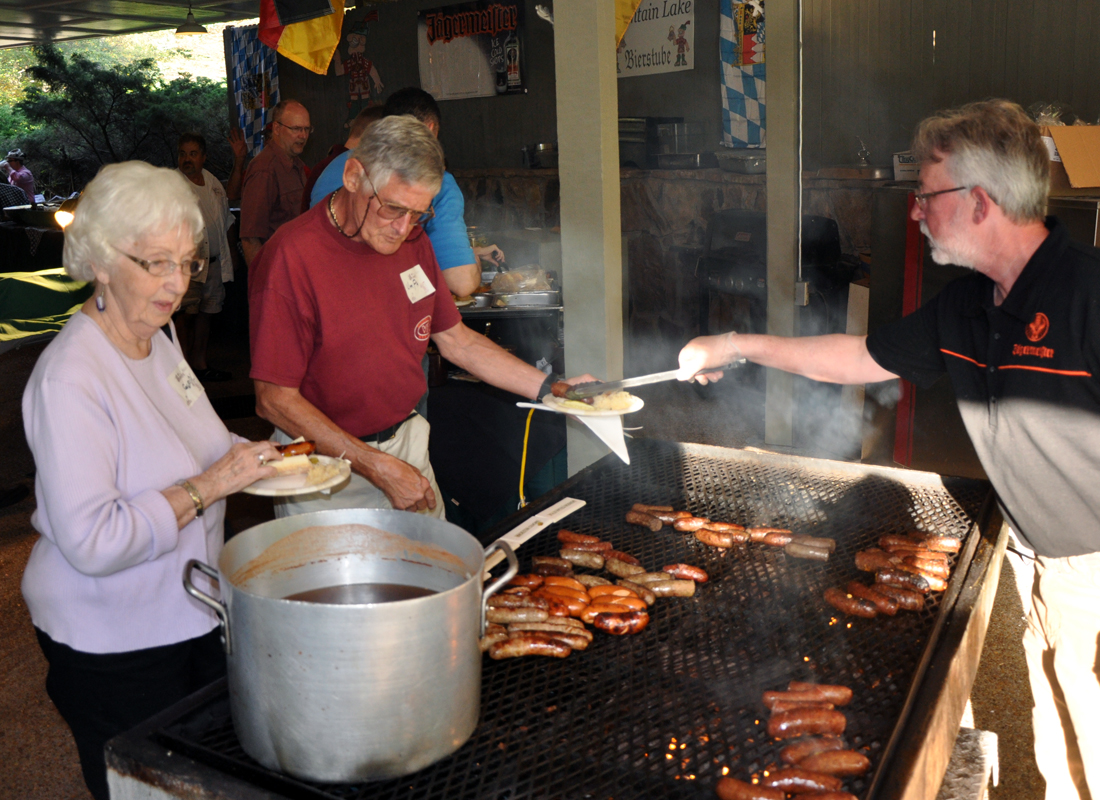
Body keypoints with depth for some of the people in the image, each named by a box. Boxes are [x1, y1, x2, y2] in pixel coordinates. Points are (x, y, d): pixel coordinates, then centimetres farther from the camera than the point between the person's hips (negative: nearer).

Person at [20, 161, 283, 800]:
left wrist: (240, 455, 2)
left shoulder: (158, 333, 3)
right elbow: (91, 542, -30)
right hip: (113, 645, -8)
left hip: (195, 614, 8)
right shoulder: (70, 377, -25)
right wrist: (208, 486, -28)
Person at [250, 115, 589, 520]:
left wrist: (551, 389, 2)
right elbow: (275, 401, -19)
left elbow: (455, 339, 11)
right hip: (326, 463, -6)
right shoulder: (292, 255, -20)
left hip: (406, 440, 6)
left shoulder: (412, 240, 3)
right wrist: (380, 468, -21)